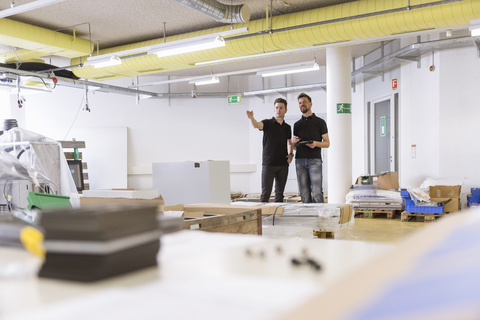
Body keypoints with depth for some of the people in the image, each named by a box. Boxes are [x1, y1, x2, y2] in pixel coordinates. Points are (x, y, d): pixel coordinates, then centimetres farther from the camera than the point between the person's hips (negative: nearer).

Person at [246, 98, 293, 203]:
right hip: (268, 164, -4)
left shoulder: (287, 127, 12)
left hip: (283, 164, 4)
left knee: (280, 193, 8)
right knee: (266, 192, -5)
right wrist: (251, 118, -45)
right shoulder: (268, 123, -2)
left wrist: (291, 154, 4)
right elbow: (257, 125, -23)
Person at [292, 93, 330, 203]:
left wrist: (316, 143, -13)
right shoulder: (297, 124, 19)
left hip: (315, 160, -3)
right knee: (304, 194, 1)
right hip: (300, 161, 3)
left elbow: (327, 143, 6)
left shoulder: (320, 122, 9)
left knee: (317, 192, -12)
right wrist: (293, 142, -1)